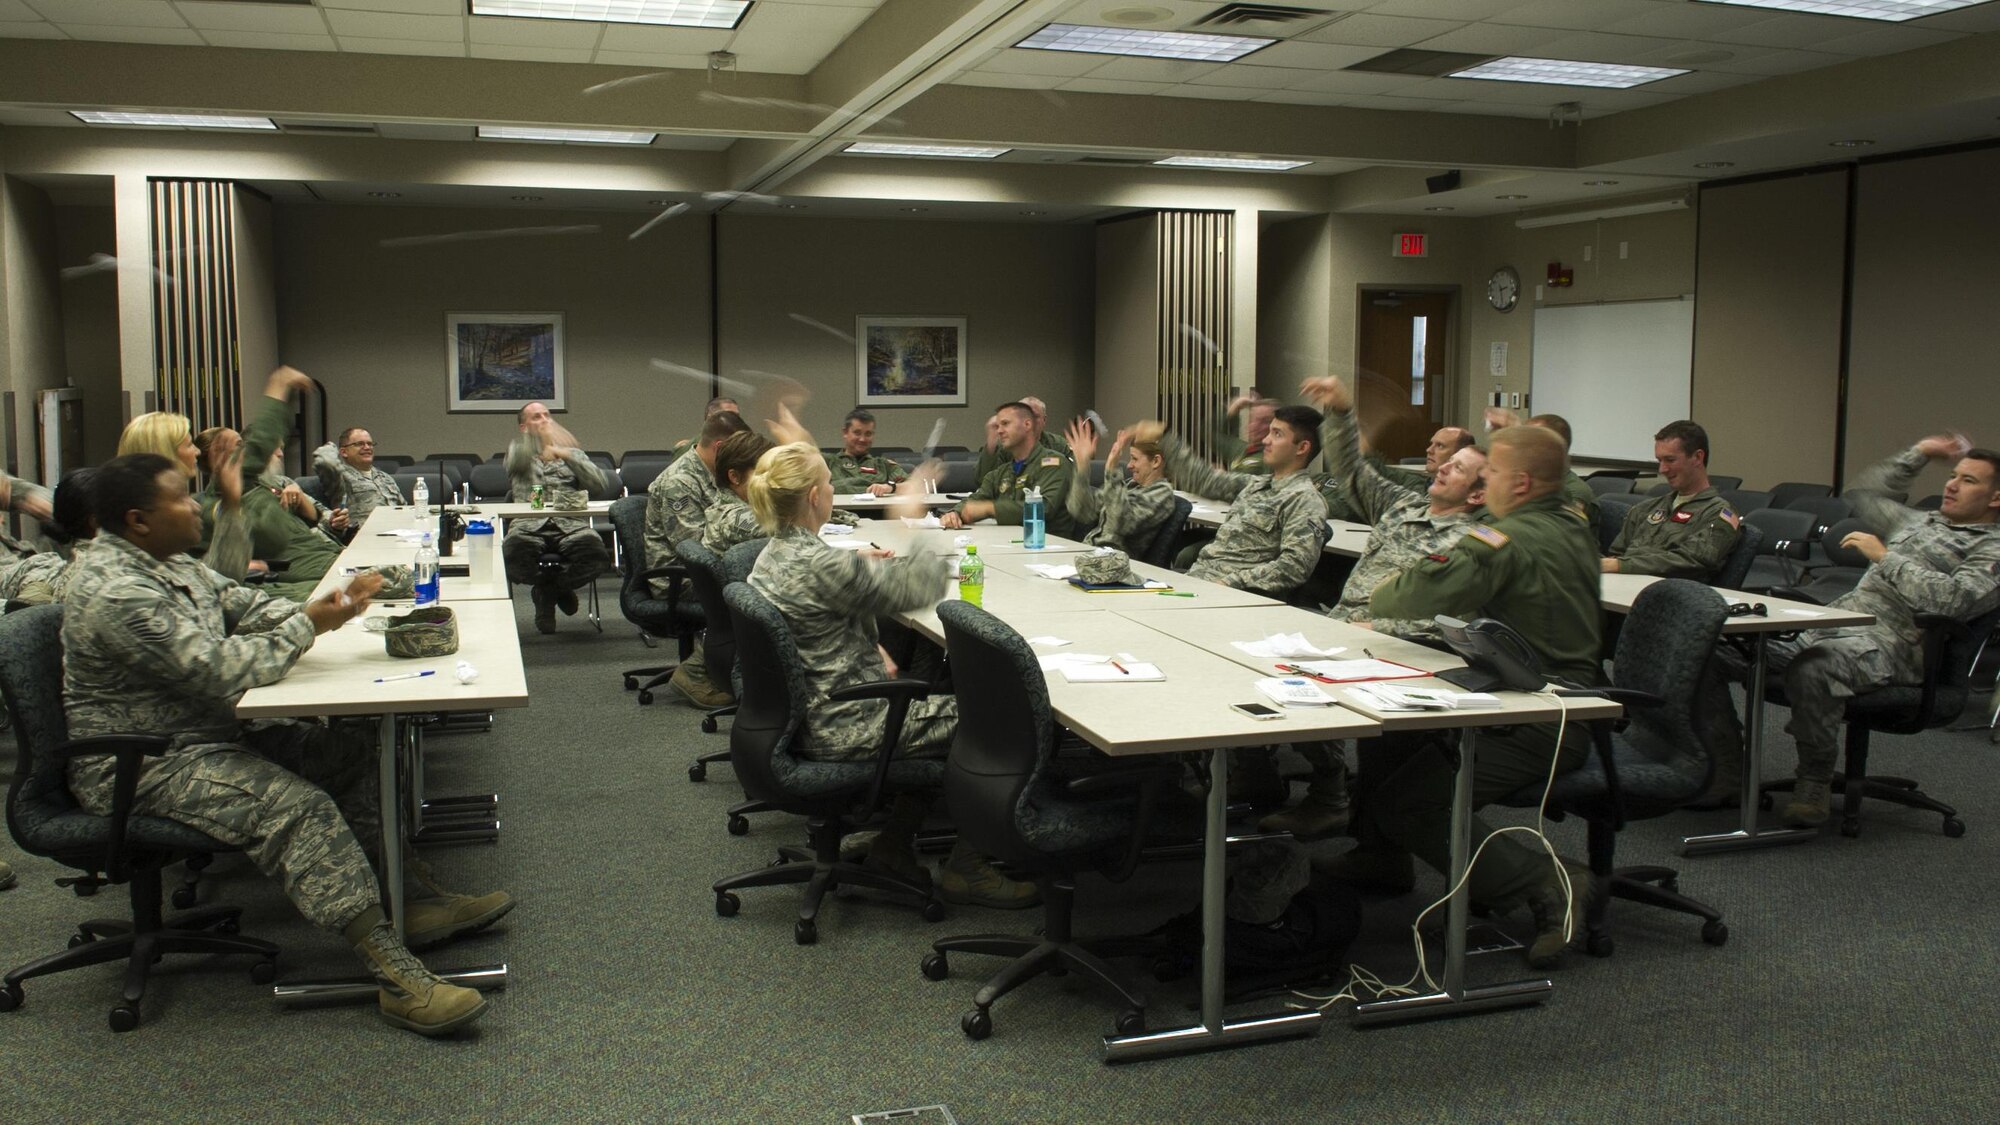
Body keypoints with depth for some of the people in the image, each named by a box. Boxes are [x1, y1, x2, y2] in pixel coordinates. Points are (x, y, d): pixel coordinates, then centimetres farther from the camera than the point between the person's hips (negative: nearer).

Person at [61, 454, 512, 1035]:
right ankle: (394, 973, -32)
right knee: (298, 807, -28)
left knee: (348, 752, 1)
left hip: (208, 733, 11)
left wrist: (323, 609, -7)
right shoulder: (114, 591, -24)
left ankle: (409, 894, 2)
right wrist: (305, 627, -17)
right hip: (144, 767, -11)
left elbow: (242, 604, 12)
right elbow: (216, 672, -29)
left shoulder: (164, 560, 8)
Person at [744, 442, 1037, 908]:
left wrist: (872, 649, 5)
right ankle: (966, 869, 11)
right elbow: (924, 587, -21)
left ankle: (893, 843, 27)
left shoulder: (770, 558, 5)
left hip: (814, 720, 10)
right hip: (851, 728, -10)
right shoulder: (820, 566, -26)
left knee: (940, 706, 25)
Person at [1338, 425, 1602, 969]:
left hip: (1534, 727, -11)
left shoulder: (1505, 541, -21)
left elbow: (1412, 599, -24)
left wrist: (1381, 597, -3)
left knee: (1404, 805, -15)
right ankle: (1382, 856, 30)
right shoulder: (1573, 528, 10)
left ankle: (1549, 886, -12)